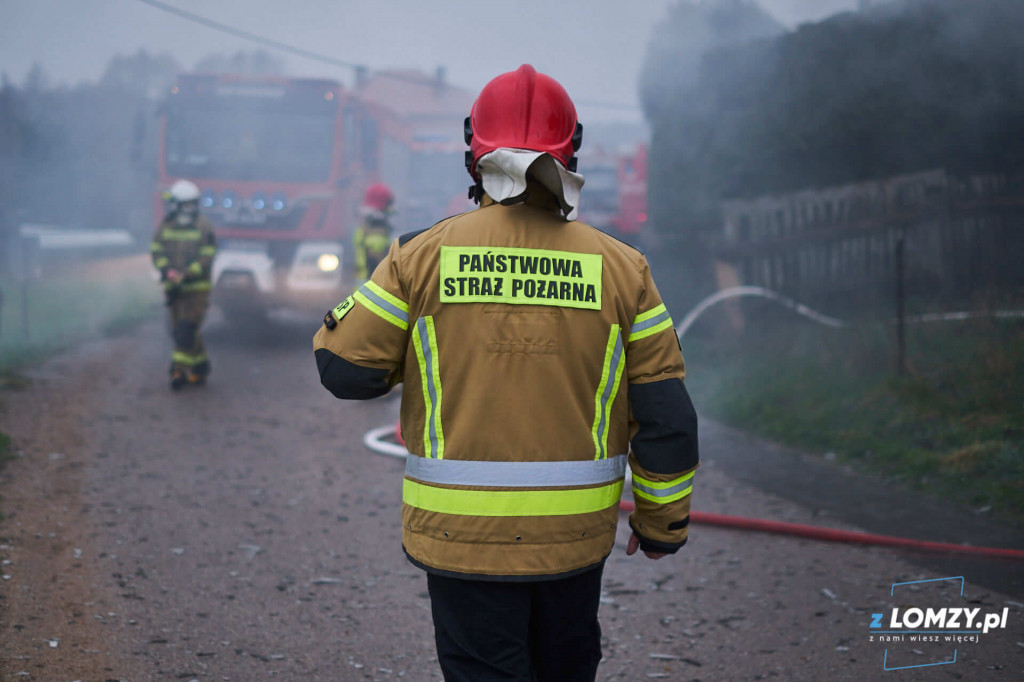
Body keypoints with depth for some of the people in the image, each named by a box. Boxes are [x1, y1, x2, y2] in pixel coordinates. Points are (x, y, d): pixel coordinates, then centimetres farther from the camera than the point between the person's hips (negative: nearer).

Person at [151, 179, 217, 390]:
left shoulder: (204, 228, -5)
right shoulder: (165, 227, 6)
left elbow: (206, 259, -11)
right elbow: (157, 252, 0)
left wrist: (184, 276, -22)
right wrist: (167, 270, -20)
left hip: (197, 288, -5)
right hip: (173, 289, 5)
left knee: (187, 329, -13)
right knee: (179, 331, 9)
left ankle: (180, 369, -14)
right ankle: (199, 369, 21)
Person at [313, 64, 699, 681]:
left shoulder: (423, 257, -6)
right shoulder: (620, 268, -2)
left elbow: (344, 367, -3)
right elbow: (666, 416, -1)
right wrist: (663, 522, 12)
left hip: (463, 533, -2)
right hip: (576, 535, 2)